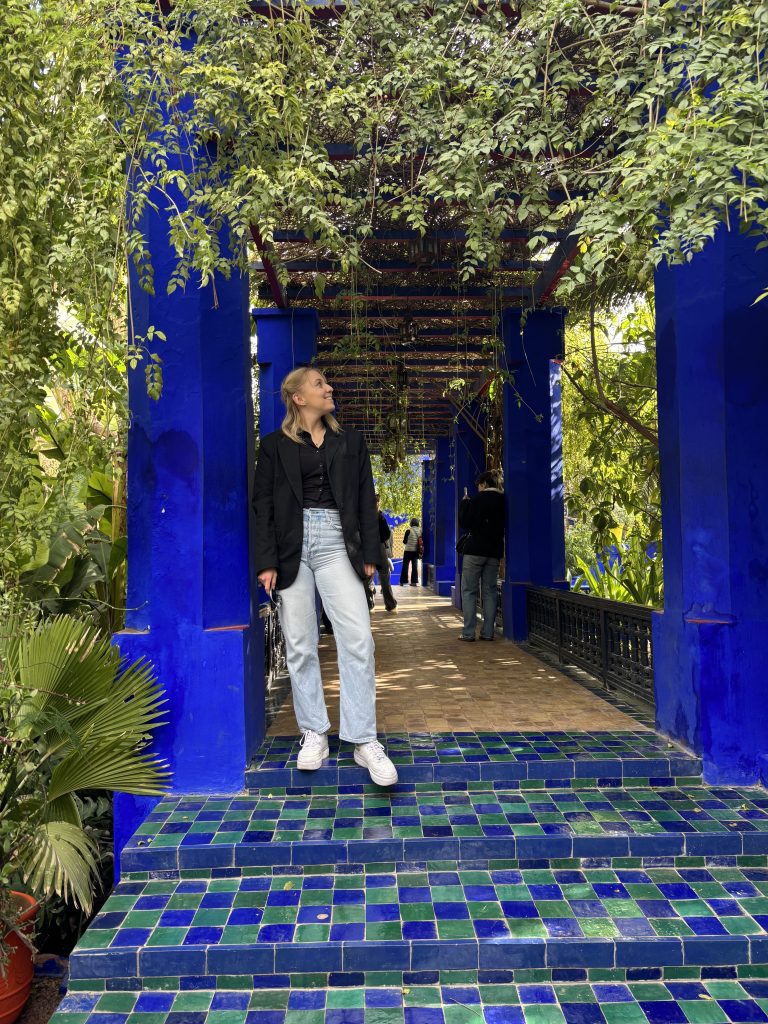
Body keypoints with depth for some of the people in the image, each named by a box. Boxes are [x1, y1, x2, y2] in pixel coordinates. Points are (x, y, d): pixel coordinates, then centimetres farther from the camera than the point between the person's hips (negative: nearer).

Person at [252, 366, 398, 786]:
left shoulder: (350, 442, 17)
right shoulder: (275, 445, 10)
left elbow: (365, 500, 13)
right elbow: (263, 504, 4)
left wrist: (369, 554, 4)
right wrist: (267, 561, -6)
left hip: (336, 543, 1)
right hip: (291, 546, 0)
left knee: (357, 639, -11)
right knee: (300, 645, 2)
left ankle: (364, 740, -5)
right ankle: (314, 733, 15)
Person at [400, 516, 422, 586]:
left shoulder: (408, 531, -12)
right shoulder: (420, 531, -1)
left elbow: (404, 541, -7)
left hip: (408, 550, -4)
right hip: (416, 551, 4)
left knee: (405, 566, 4)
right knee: (415, 566, 10)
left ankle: (403, 581, 5)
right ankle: (414, 581, 8)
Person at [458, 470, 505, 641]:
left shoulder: (478, 499, -10)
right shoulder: (503, 501, 7)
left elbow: (465, 523, -7)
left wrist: (464, 503, 3)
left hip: (475, 550, -5)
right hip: (495, 550, 5)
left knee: (469, 591, 0)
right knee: (490, 591, 9)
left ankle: (468, 632, -4)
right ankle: (488, 632, 7)